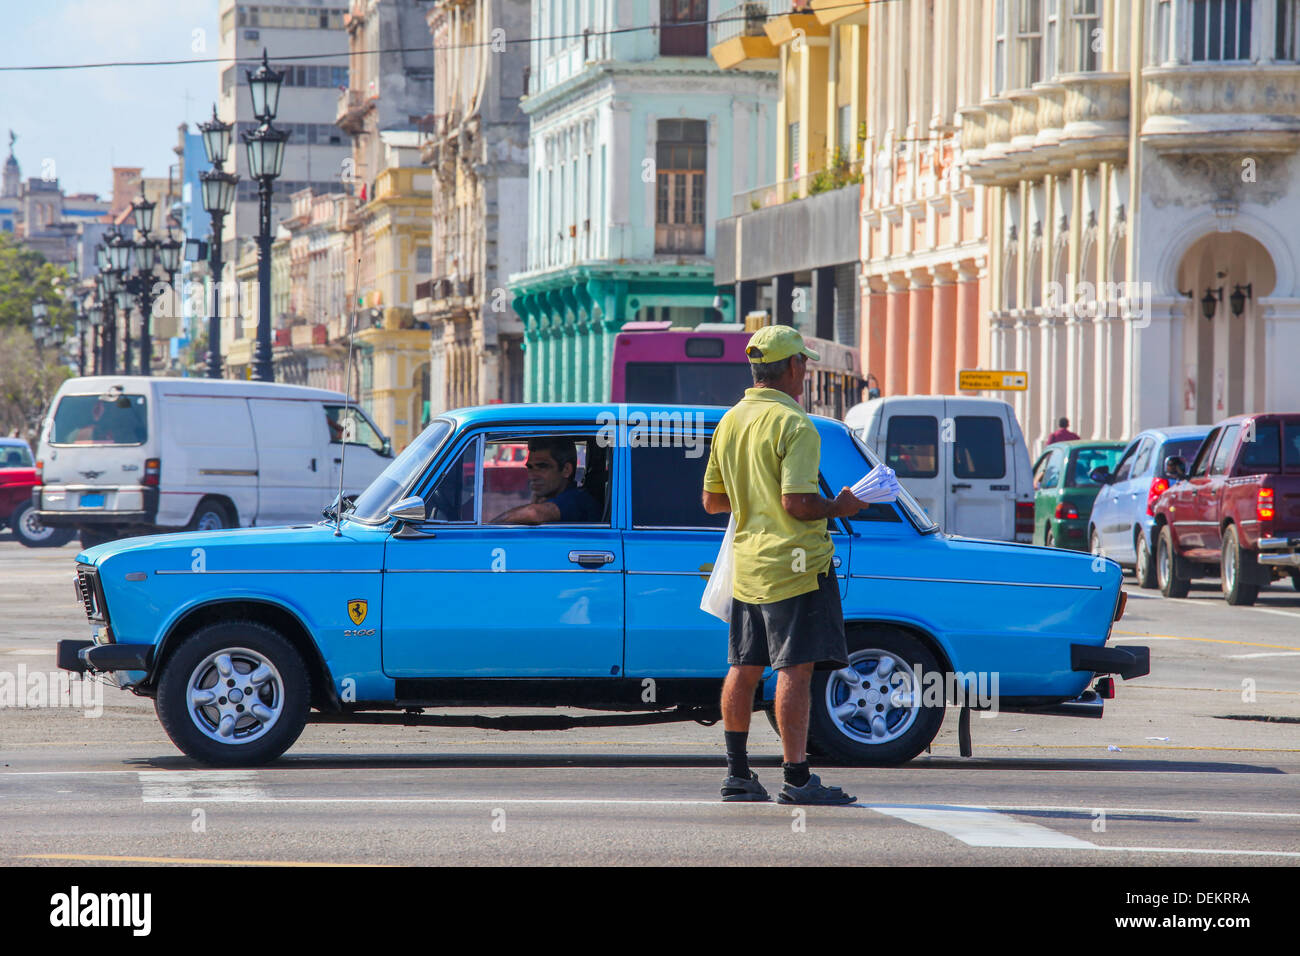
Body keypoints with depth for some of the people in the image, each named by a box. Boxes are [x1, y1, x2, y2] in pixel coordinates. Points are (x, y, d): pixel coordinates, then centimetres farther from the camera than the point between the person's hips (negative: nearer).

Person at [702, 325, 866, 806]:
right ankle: (796, 779, -9)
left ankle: (737, 774, 18)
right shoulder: (794, 425, -14)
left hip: (747, 565, 8)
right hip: (794, 565, -8)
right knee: (795, 670, -7)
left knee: (744, 669, 12)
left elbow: (711, 500, 16)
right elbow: (798, 503, -22)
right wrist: (838, 507, -5)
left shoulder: (729, 422, 10)